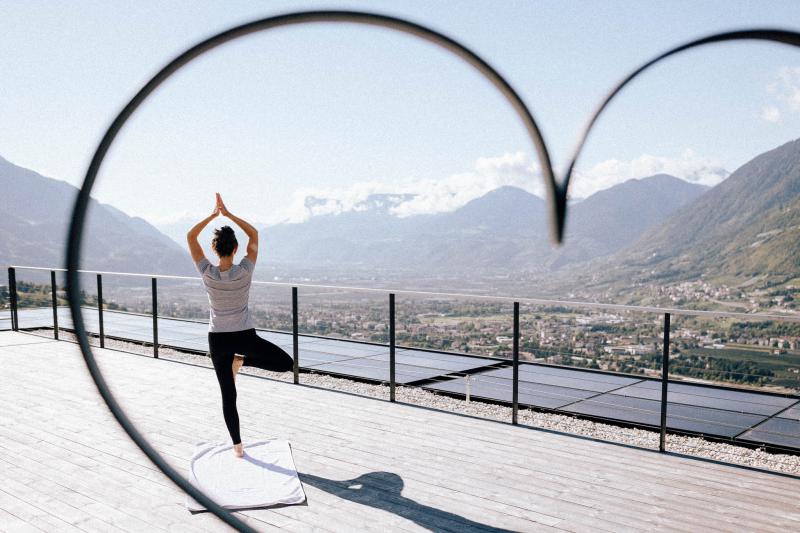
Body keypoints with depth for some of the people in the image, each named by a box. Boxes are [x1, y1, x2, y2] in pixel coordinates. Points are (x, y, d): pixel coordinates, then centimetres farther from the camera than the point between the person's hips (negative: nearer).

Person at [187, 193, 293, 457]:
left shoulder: (207, 273, -12)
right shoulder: (245, 271, -14)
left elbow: (190, 236, 0)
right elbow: (254, 234, -2)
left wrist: (213, 214, -2)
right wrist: (228, 213, -5)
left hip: (218, 340, 2)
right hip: (245, 336, -2)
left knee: (228, 396, 10)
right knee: (286, 363, 15)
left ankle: (237, 445, 14)